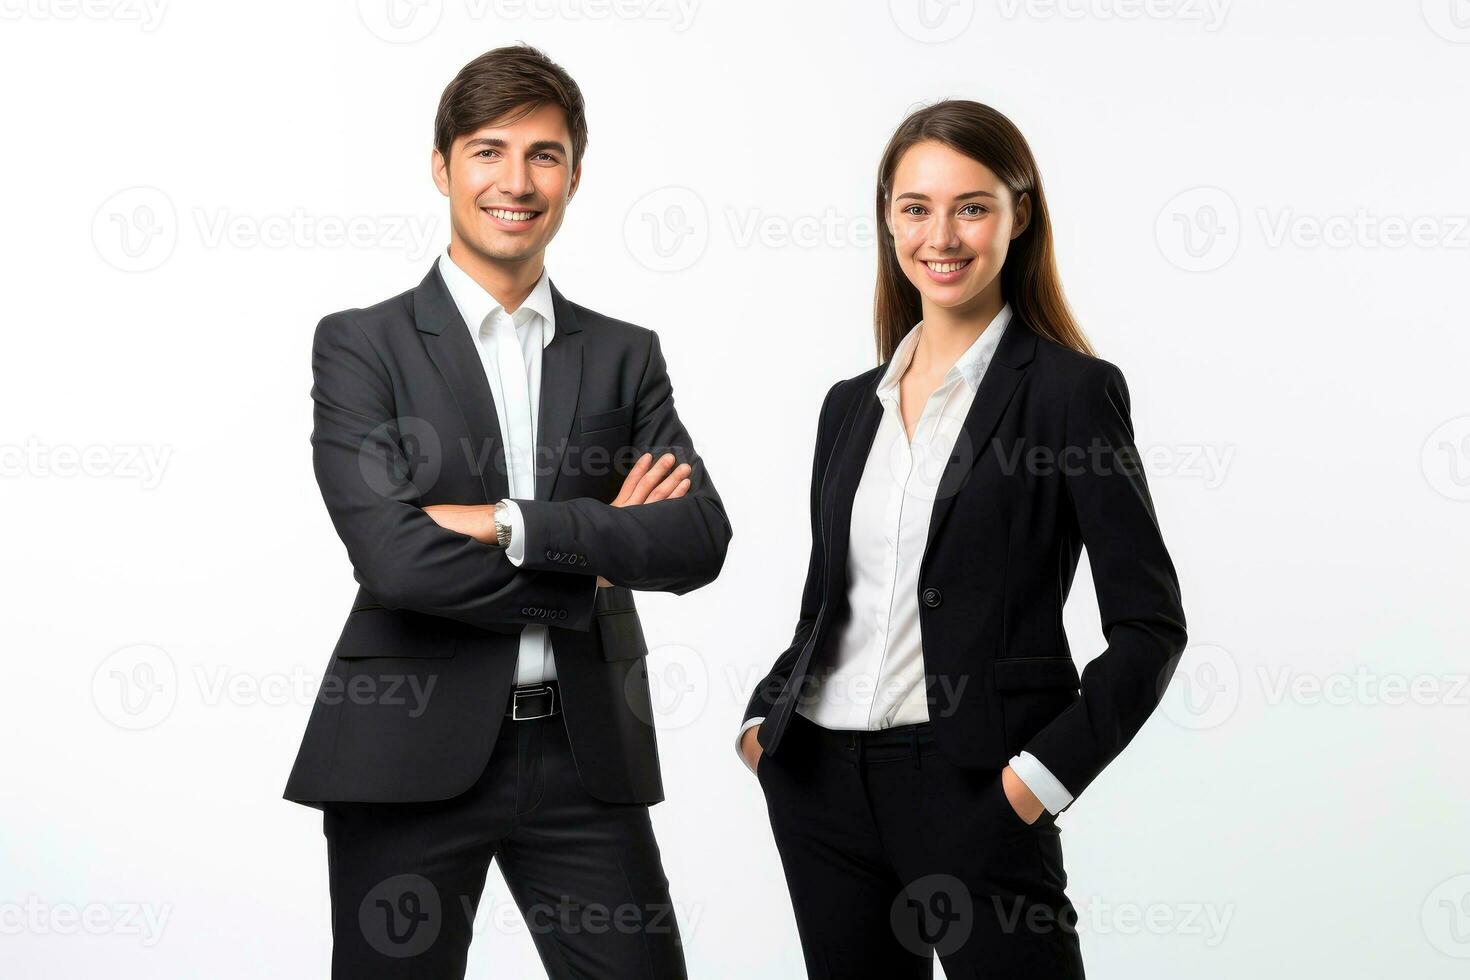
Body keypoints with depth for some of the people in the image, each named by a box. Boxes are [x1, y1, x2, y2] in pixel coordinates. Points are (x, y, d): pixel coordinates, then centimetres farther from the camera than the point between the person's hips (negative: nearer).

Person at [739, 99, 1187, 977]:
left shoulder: (1072, 391, -5)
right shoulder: (853, 404, 12)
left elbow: (1150, 625, -6)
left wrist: (1046, 771, -13)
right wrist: (766, 718, 5)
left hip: (972, 790, -5)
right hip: (819, 780, 5)